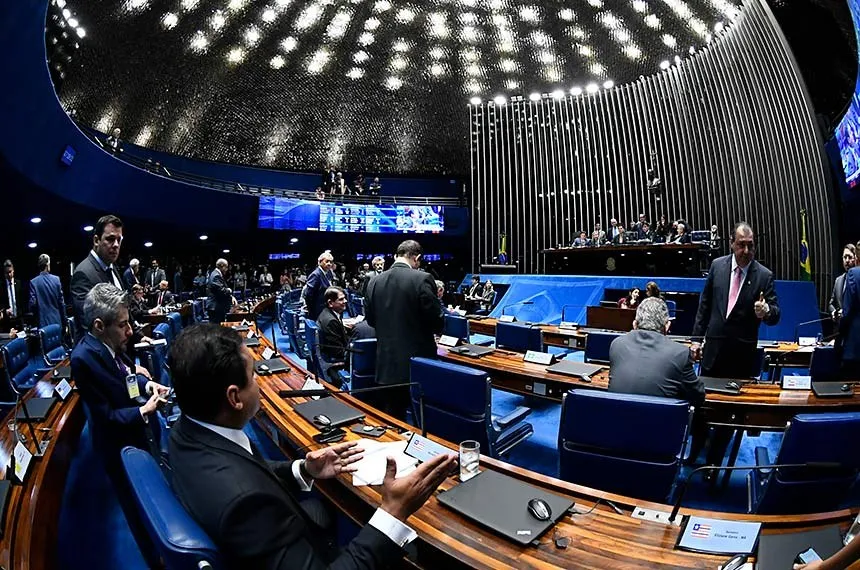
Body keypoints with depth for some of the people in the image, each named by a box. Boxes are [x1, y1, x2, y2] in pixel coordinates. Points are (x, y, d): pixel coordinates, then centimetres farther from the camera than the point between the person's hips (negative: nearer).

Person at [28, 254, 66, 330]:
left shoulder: (33, 282, -6)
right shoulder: (56, 279, -4)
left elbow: (32, 303, -8)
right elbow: (61, 302, -1)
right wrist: (64, 322, 8)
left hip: (43, 322, -1)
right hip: (57, 321, 1)